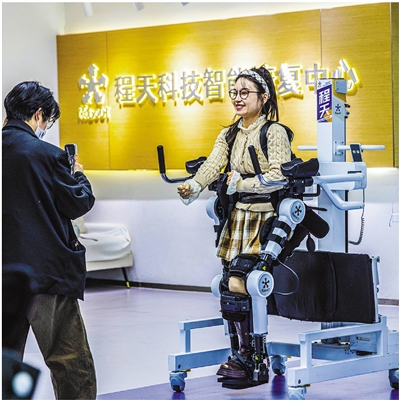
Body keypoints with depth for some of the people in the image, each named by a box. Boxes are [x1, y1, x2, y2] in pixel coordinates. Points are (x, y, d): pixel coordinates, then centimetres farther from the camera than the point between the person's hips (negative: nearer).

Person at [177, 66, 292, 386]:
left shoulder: (275, 133, -6)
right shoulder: (229, 135, 14)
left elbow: (278, 177, -16)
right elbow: (212, 165, -2)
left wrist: (241, 183, -19)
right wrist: (193, 186, -21)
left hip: (266, 218, -7)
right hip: (237, 217, 7)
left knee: (239, 285, -13)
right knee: (230, 286, 5)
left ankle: (246, 357, -1)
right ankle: (241, 355, 16)